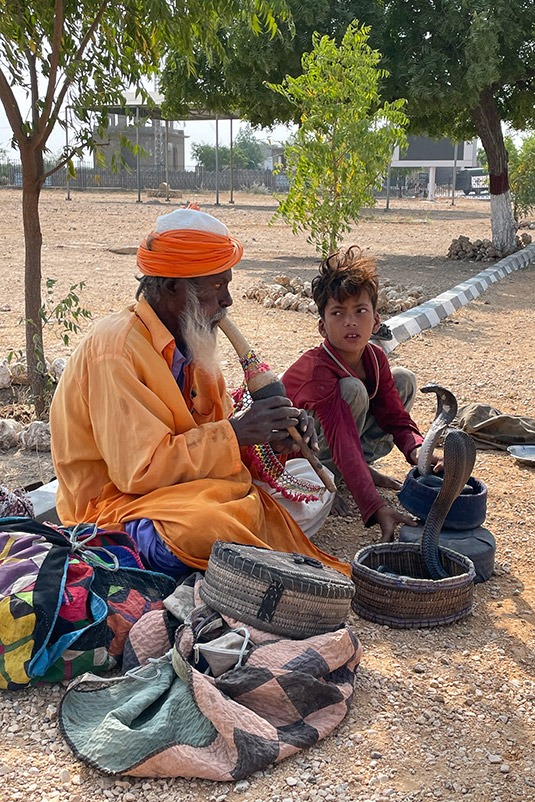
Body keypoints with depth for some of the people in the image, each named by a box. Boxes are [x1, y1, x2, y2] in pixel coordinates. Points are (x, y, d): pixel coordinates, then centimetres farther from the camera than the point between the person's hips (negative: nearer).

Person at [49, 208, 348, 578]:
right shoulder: (116, 351, -22)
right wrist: (236, 433, -24)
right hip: (117, 504, -9)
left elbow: (217, 426, 10)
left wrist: (276, 433, -11)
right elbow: (140, 470, -26)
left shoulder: (190, 341, 6)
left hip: (186, 485, 9)